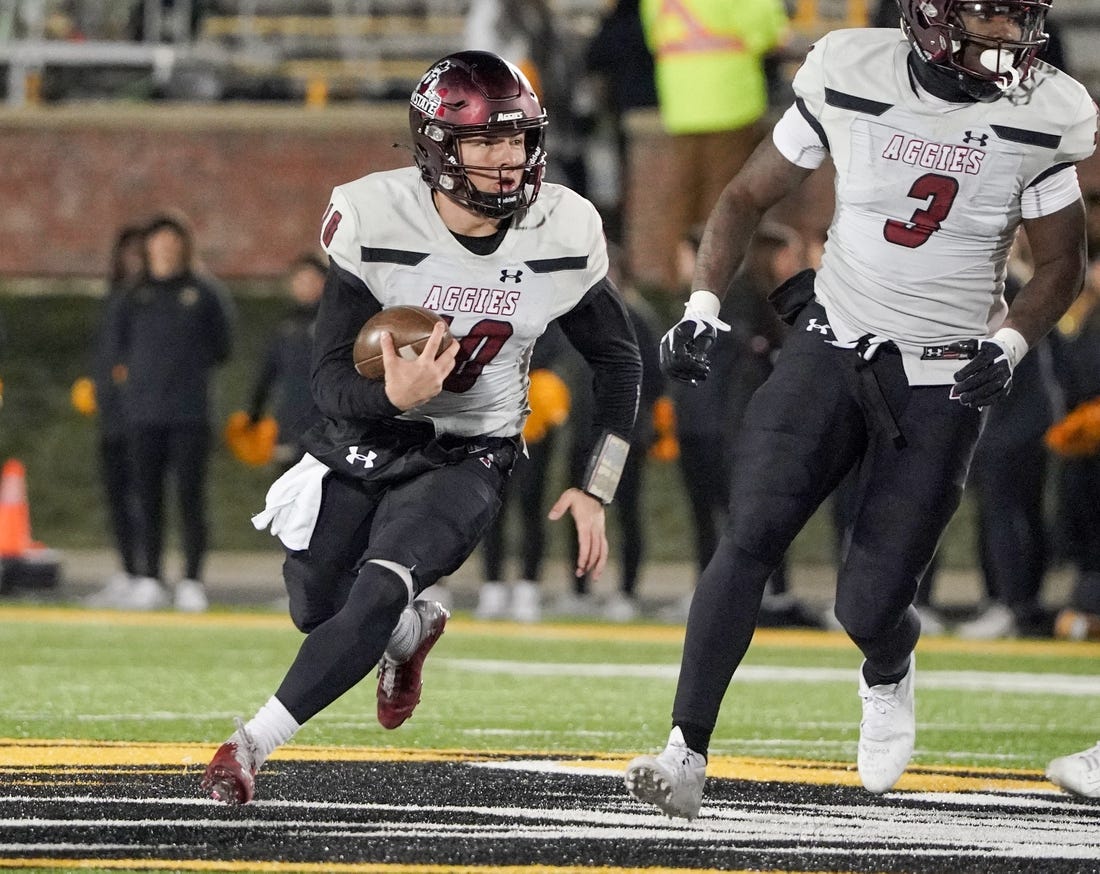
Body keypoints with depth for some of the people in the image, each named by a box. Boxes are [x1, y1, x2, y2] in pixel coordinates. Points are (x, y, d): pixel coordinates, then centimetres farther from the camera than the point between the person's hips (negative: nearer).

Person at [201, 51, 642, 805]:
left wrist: (597, 490, -2)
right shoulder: (376, 223, -21)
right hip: (359, 443, 1)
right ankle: (413, 632, 51)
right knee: (317, 609, 16)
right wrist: (392, 395, -44)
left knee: (379, 591, -25)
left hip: (464, 459, -1)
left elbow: (619, 363, 3)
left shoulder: (564, 234, -13)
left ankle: (251, 745, -19)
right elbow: (332, 382, -21)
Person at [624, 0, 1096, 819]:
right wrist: (704, 306, -9)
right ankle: (687, 752, -14)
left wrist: (1009, 345, -13)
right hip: (831, 350, 1)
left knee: (870, 606, -4)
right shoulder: (850, 77, -9)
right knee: (749, 540, -16)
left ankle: (889, 677, 33)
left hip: (942, 387, -1)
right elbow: (748, 196, 3)